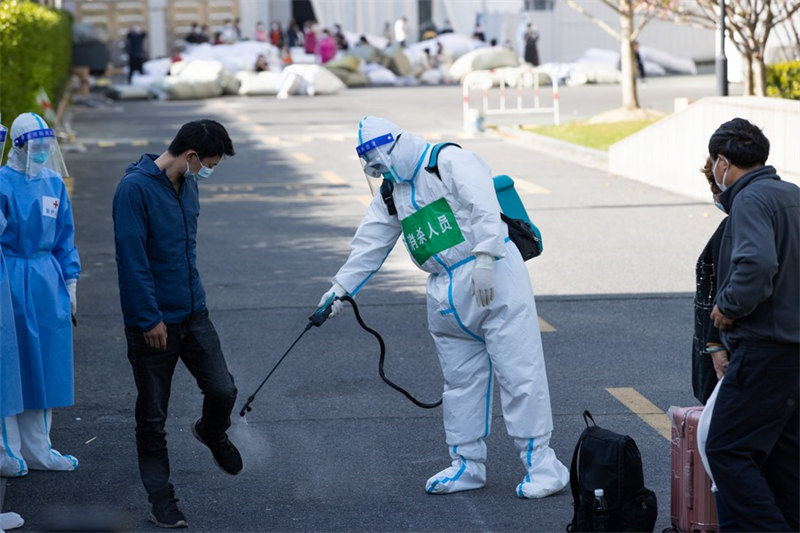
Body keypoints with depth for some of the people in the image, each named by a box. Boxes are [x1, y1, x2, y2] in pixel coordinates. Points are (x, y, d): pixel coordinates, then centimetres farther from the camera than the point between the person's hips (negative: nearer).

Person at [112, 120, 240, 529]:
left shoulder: (188, 186, 9)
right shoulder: (135, 188, -17)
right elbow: (132, 258, -19)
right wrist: (149, 318, -19)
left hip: (193, 312, 6)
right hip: (153, 322, -6)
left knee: (222, 390, -4)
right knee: (152, 417, 4)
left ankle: (212, 433, 29)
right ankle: (161, 500, 15)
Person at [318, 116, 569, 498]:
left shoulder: (451, 162, -8)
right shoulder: (392, 194, 18)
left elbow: (485, 209, -19)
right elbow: (370, 244, 22)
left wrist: (484, 259, -27)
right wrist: (341, 287, 19)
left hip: (494, 277, -8)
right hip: (446, 293, 8)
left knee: (518, 372, -7)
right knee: (460, 380, 12)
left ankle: (541, 464, -4)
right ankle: (467, 465, 21)